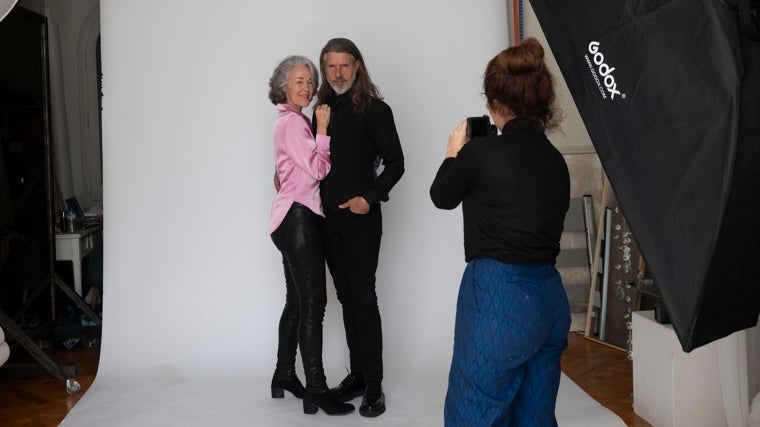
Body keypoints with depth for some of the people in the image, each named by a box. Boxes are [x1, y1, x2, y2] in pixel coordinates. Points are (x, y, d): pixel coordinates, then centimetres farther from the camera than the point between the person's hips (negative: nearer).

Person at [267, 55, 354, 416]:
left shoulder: (292, 121, 20)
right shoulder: (293, 122, -9)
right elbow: (317, 169, -15)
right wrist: (323, 129, -11)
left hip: (293, 219, 10)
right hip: (298, 218, -10)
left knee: (296, 301, 13)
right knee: (313, 301, -11)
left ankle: (284, 376, 23)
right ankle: (316, 389, -8)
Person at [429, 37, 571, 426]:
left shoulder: (481, 152, -12)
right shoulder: (555, 161, 5)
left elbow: (442, 197, 6)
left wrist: (455, 153, 24)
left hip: (498, 299, -6)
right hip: (550, 300, 7)